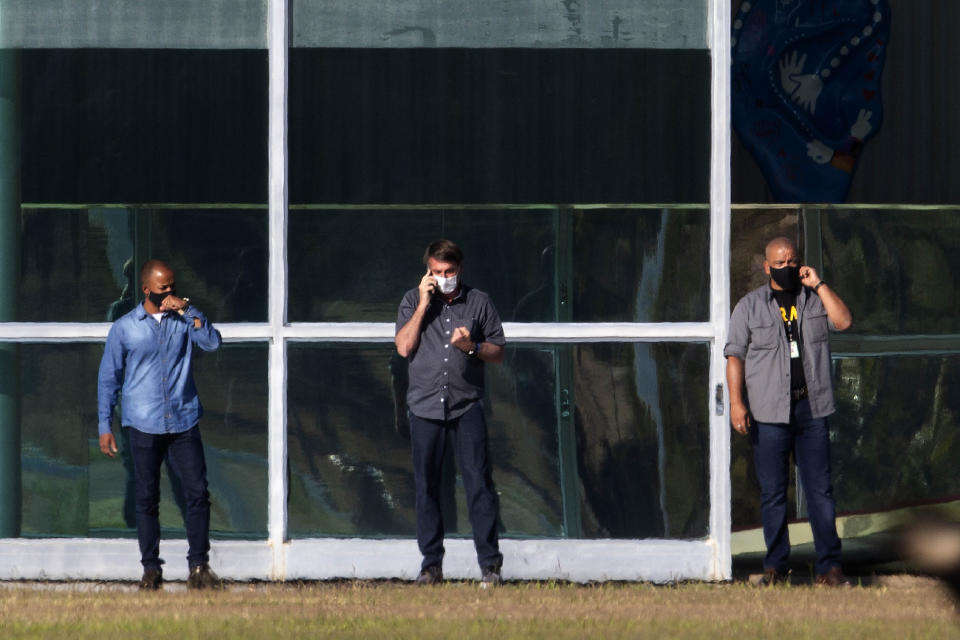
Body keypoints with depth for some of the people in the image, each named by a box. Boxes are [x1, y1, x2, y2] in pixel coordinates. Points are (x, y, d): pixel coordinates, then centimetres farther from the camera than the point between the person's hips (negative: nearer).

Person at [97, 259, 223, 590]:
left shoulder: (183, 319, 8)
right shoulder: (124, 328, 3)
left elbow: (212, 342, -8)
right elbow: (108, 377, 8)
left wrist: (188, 309, -13)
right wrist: (104, 426, 5)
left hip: (183, 422, 1)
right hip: (143, 425, -1)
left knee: (197, 493, -4)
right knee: (147, 498, 2)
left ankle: (199, 566, 2)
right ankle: (151, 569, 9)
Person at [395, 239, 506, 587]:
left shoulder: (479, 302, 8)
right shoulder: (413, 301, 9)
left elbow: (498, 352, 10)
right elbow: (404, 347, -3)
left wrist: (472, 346, -10)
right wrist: (424, 304, -7)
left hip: (467, 405, -1)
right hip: (425, 405, 1)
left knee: (478, 482, -9)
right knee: (426, 486, 4)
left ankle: (490, 564, -8)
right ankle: (431, 565, 10)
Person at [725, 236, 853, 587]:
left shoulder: (815, 299, 11)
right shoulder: (749, 306, 6)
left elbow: (844, 321, -5)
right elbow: (735, 356, 2)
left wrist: (818, 285, -6)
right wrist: (736, 402, -8)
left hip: (813, 408, 1)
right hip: (769, 413, -1)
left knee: (820, 489, -1)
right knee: (772, 492, 1)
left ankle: (829, 567, 1)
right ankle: (775, 568, 8)